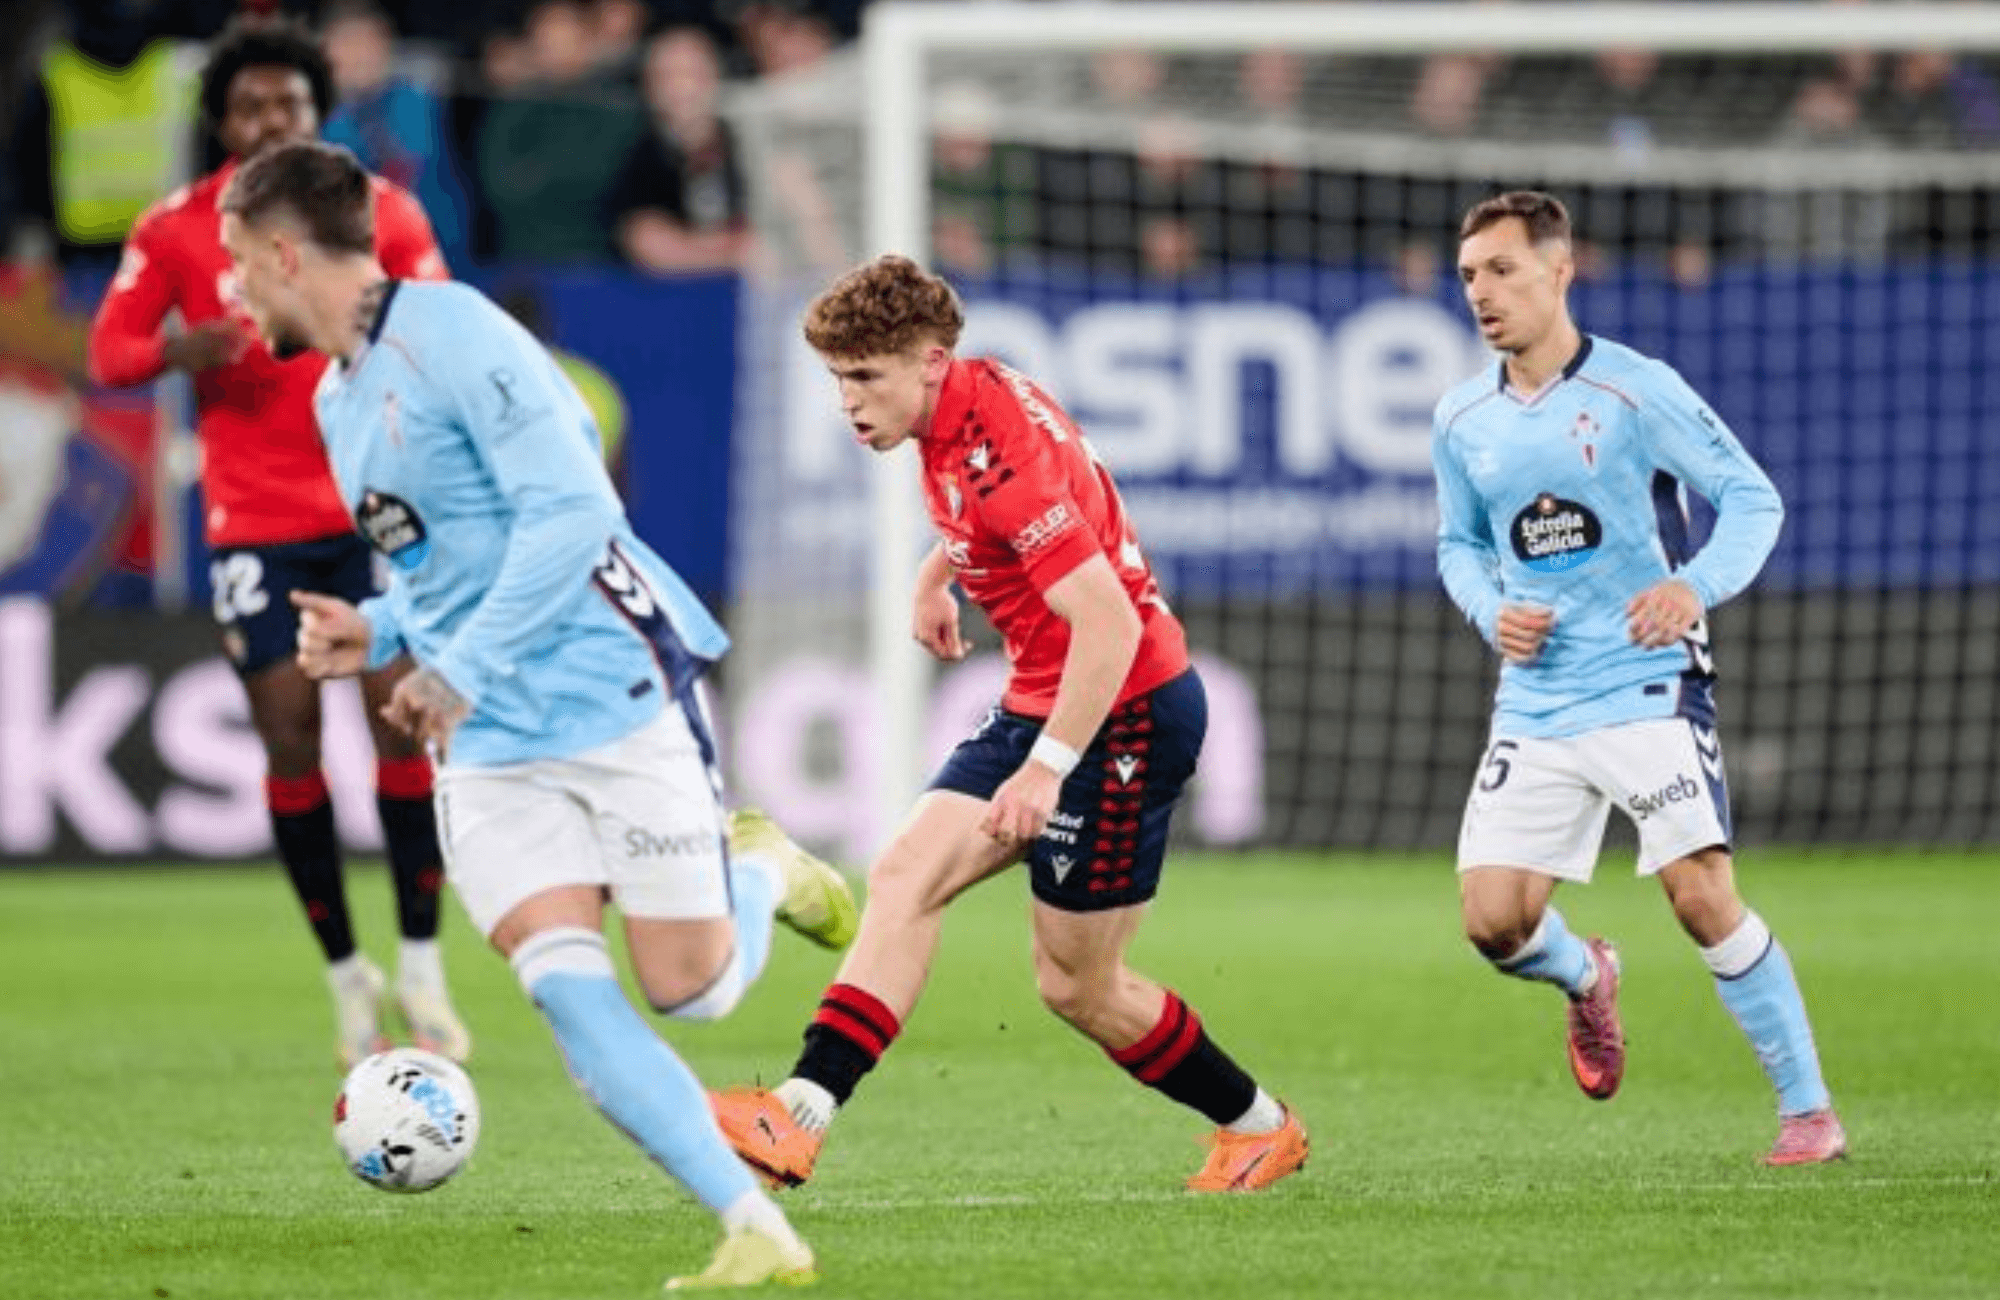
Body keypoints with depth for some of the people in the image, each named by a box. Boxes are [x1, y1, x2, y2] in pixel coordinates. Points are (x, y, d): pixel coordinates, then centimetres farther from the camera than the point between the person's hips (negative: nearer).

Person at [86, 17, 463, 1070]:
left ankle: (420, 966, 0)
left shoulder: (381, 212, 2)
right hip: (253, 523, 0)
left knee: (401, 713, -11)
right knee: (289, 737, -4)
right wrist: (180, 351, -19)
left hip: (376, 507, 0)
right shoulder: (173, 232, 0)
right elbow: (107, 353, 1)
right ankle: (345, 977, 10)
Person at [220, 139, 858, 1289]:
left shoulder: (451, 334, -13)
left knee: (693, 989, -5)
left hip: (616, 692, -7)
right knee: (566, 990, -13)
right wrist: (376, 633, 6)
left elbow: (568, 511, -20)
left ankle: (761, 869, 29)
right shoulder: (336, 399, 15)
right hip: (488, 745, 7)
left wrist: (461, 672, -20)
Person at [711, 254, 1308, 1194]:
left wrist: (1047, 767, -32)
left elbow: (1109, 622, -30)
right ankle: (802, 1115, -15)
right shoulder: (975, 396, 3)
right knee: (905, 877, -7)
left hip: (1125, 713, -10)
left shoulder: (995, 457, -26)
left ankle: (1258, 1126, 22)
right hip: (1040, 704, 10)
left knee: (1077, 987, 1)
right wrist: (939, 571, 32)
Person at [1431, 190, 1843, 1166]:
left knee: (1702, 897, -16)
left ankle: (1807, 1109, -3)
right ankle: (1584, 980, 31)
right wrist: (1491, 611, -1)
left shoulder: (1636, 391, -9)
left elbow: (1753, 497, -5)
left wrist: (1697, 586, -23)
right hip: (1534, 707, 5)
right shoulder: (1461, 422, 6)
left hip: (1647, 685, -4)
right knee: (1493, 920, -6)